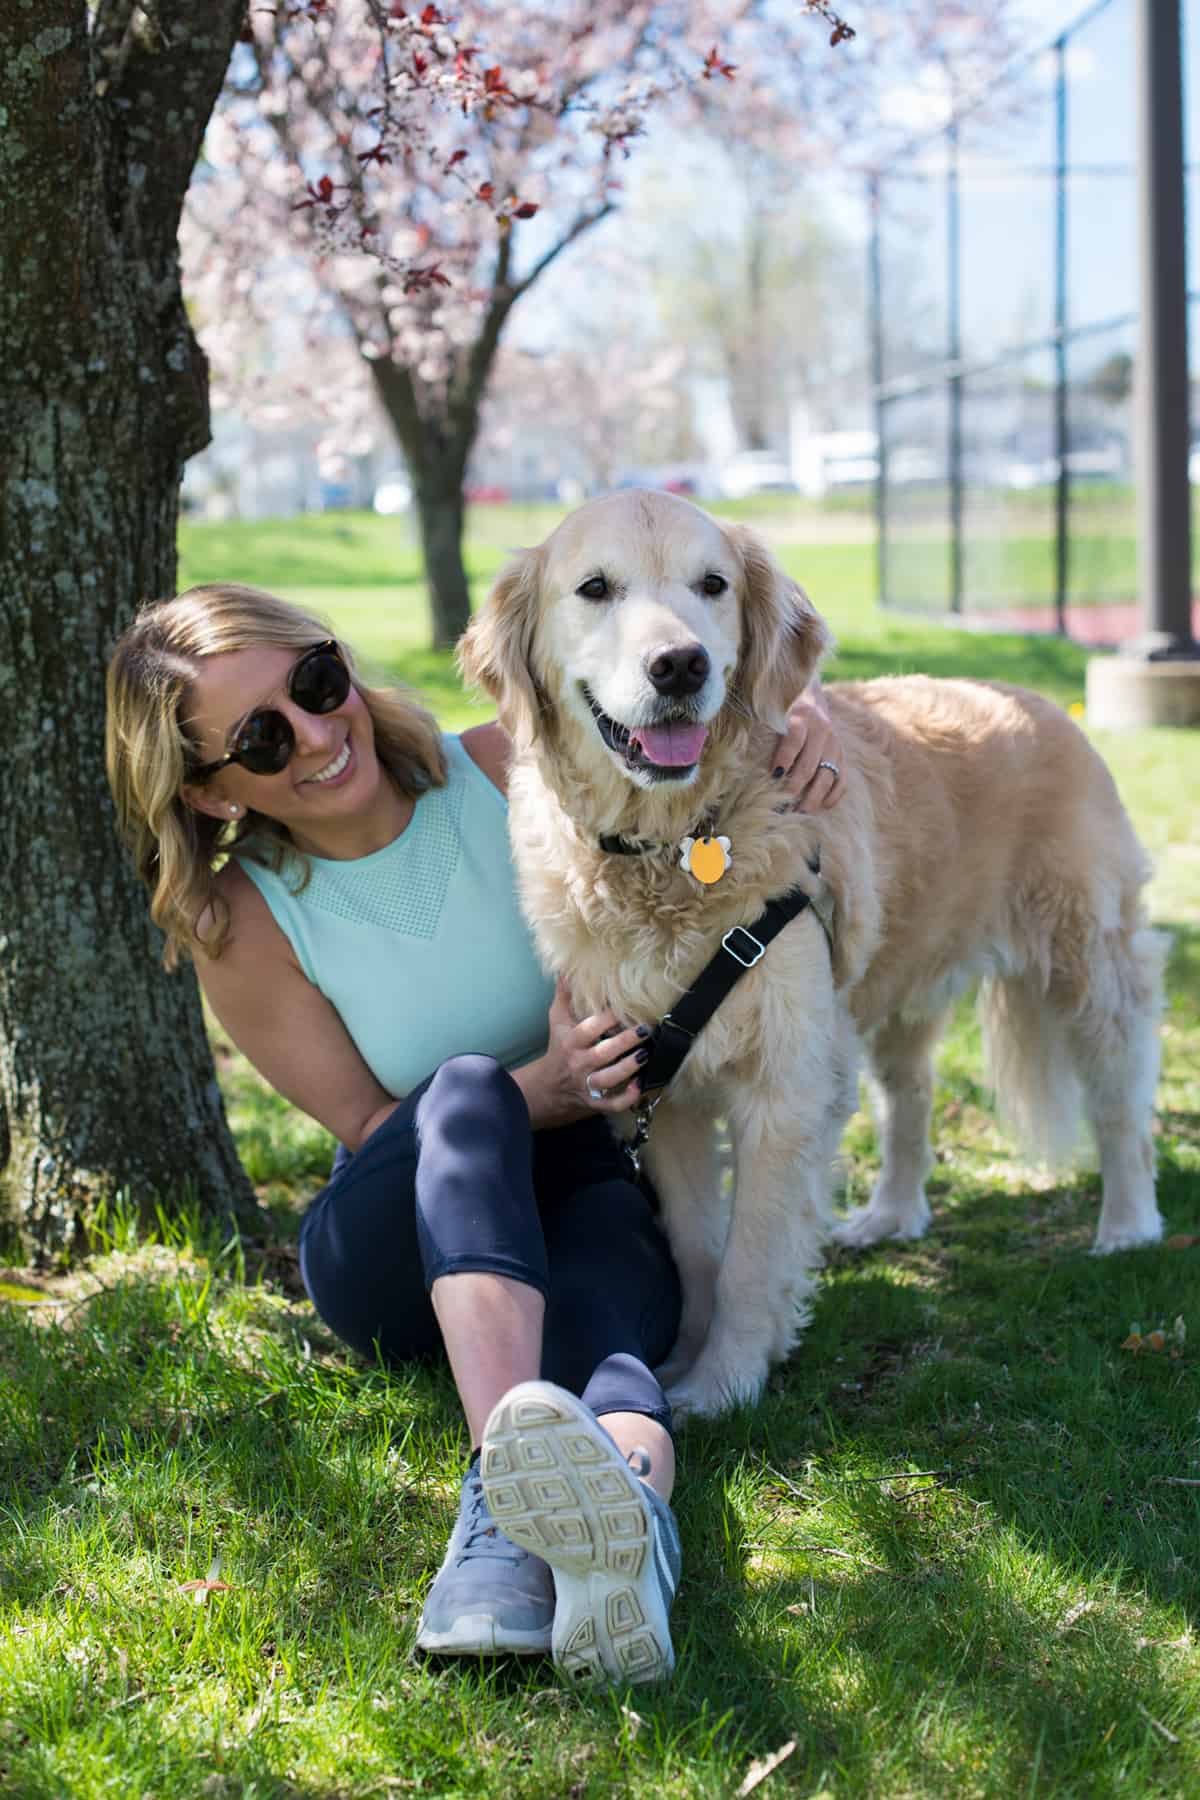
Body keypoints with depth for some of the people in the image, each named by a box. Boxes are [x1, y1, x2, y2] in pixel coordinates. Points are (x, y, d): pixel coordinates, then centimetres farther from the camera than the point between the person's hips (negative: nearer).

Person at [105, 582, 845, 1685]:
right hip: (402, 1252, -1)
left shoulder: (508, 773, -7)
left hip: (586, 1203, 1)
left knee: (595, 1295, -36)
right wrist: (542, 1088, -26)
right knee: (465, 1087, -36)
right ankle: (521, 1451, -61)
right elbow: (368, 1129, -7)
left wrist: (798, 712, -19)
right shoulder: (243, 926, -9)